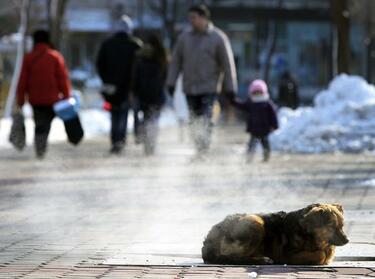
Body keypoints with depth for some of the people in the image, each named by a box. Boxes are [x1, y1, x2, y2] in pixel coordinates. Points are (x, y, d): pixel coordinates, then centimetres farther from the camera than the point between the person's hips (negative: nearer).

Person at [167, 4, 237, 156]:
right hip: (190, 88, 4)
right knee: (194, 121, 6)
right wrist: (171, 82, 5)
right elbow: (176, 61, 12)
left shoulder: (218, 38, -3)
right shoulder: (184, 37, 7)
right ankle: (199, 149, 16)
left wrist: (230, 88, -4)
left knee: (205, 121, -14)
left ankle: (204, 151, -15)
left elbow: (227, 64, -2)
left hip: (209, 88, -4)